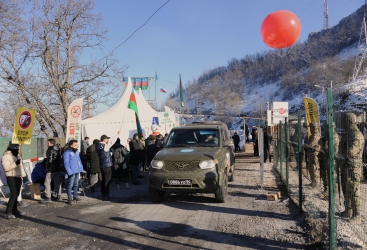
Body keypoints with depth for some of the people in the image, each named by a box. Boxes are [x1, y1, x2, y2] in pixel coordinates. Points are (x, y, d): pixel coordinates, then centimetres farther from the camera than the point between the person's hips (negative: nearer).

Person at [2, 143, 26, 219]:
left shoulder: (17, 155, 14)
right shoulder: (6, 156, -13)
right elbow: (6, 168, -23)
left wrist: (23, 174, 20)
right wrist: (15, 163, -30)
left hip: (18, 177, 8)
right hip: (11, 178, -8)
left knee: (16, 194, 12)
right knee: (13, 194, -14)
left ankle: (15, 210, 20)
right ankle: (8, 213, -10)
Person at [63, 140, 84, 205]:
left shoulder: (76, 152, 16)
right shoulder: (67, 153, -11)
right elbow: (66, 164, -15)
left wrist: (81, 169, 13)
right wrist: (69, 172, -21)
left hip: (77, 171, 8)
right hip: (72, 172, -8)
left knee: (76, 184, 18)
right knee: (70, 185, -4)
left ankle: (75, 196, 31)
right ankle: (69, 198, 3)